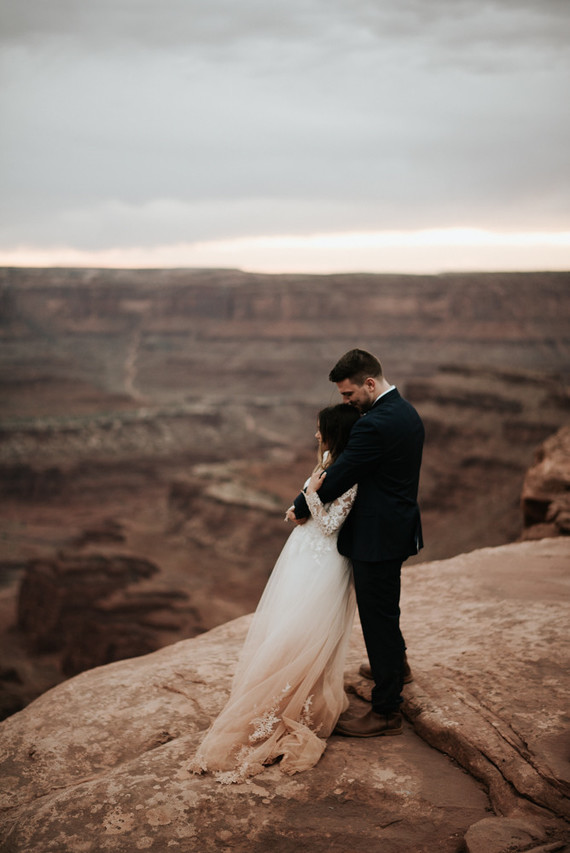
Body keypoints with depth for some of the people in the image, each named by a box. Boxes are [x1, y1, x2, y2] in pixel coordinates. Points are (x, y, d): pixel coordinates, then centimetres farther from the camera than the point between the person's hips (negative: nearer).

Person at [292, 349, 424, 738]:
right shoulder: (407, 412, 7)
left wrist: (301, 507, -3)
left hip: (378, 537, -10)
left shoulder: (375, 425, -25)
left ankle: (386, 712, 15)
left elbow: (339, 476, -20)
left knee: (379, 620, 2)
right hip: (400, 527, 10)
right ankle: (397, 665, 52)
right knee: (386, 612, 29)